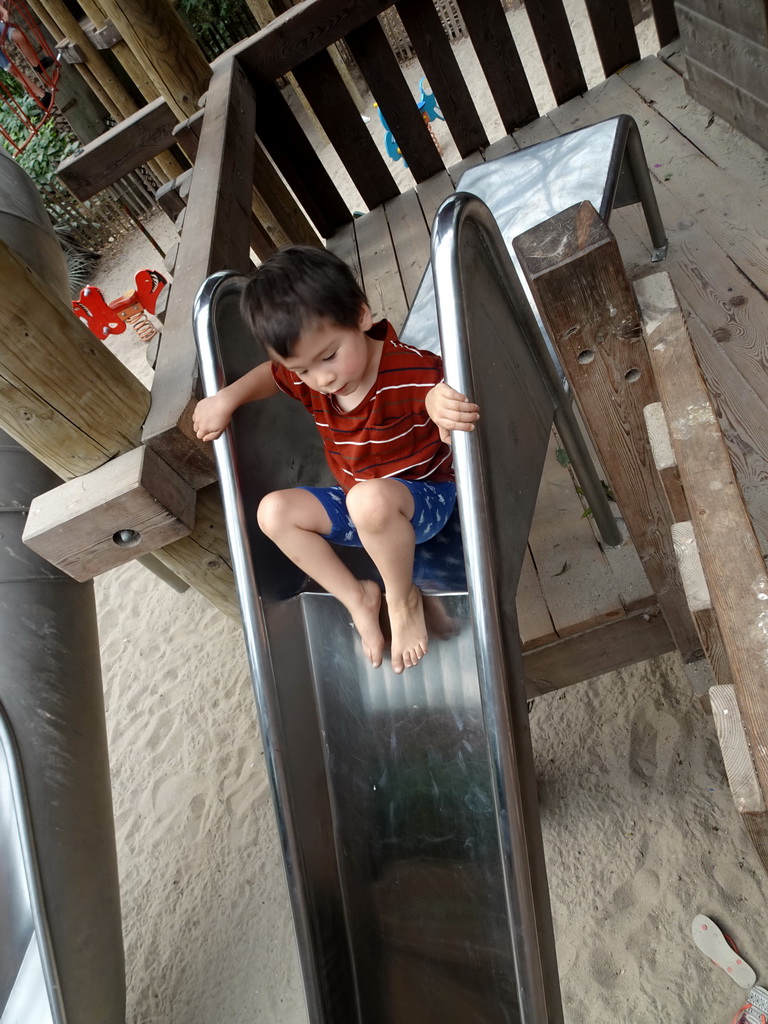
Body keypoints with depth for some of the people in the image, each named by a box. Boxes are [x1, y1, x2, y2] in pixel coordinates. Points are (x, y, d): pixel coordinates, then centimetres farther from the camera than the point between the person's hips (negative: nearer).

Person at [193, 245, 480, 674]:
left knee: (370, 498, -39)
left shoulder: (413, 371, -27)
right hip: (360, 510, 7)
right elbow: (270, 374, 14)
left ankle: (403, 598, -11)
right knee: (274, 511, -10)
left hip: (426, 498, -6)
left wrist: (445, 413, -48)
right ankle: (357, 596, -1)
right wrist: (227, 398, -4)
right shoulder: (306, 377, -8)